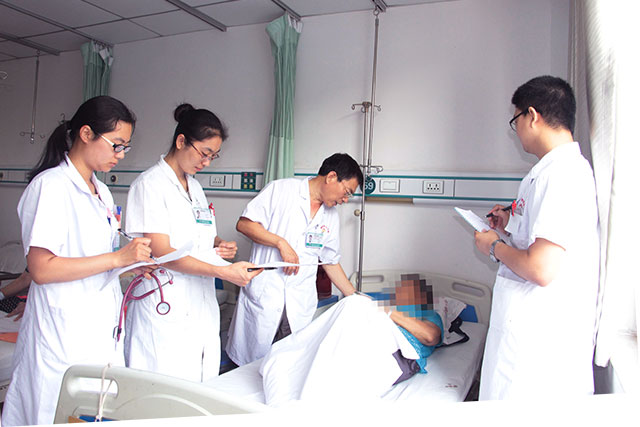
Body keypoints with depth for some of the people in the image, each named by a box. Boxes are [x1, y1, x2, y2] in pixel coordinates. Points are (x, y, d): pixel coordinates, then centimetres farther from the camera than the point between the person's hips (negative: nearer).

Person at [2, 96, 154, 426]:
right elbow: (41, 268, -20)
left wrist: (135, 264, 3)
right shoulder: (51, 185, -14)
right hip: (65, 330, -8)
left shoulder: (100, 191, 13)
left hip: (101, 324, 8)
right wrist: (118, 258, -20)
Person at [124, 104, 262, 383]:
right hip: (166, 310, -7)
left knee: (203, 388, 8)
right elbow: (161, 252, -16)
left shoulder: (194, 186, 16)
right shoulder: (150, 184, -8)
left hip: (201, 306, 7)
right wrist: (223, 272, -23)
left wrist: (219, 244, 5)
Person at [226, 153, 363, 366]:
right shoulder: (282, 189, -3)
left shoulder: (331, 216, 14)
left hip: (300, 305, 4)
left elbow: (331, 262, 19)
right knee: (251, 362, 4)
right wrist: (281, 243, -15)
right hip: (263, 295, -4)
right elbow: (244, 223, -7)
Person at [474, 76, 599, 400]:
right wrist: (514, 225, 14)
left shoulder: (561, 173, -22)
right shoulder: (568, 166, 11)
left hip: (538, 335, -10)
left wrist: (495, 247, -12)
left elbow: (542, 269, -29)